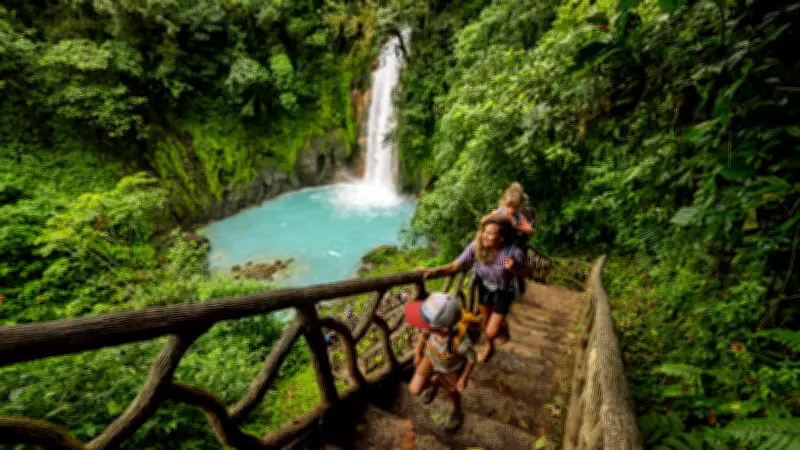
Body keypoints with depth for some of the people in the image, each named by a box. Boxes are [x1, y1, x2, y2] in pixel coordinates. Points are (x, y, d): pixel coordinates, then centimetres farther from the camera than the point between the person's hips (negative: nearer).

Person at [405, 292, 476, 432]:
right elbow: (423, 335, -12)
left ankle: (457, 413, 59)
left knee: (452, 393, 24)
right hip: (431, 358, 3)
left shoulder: (461, 342, -46)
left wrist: (464, 379, -8)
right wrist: (418, 354, 4)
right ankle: (435, 382, 36)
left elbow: (471, 358, -23)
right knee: (414, 390, 3)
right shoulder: (432, 325, -37)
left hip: (451, 369, -2)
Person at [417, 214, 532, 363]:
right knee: (485, 320, 23)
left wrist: (515, 268, -39)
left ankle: (502, 328, 38)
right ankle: (489, 347, 57)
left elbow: (529, 273, -16)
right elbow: (454, 266, -23)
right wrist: (432, 271, -40)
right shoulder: (476, 246, -28)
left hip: (503, 292, -3)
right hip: (484, 286, 3)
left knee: (491, 332, -2)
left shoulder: (514, 253, -34)